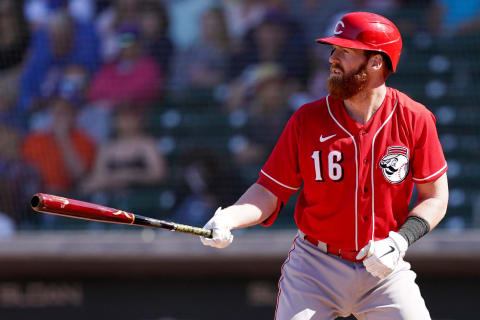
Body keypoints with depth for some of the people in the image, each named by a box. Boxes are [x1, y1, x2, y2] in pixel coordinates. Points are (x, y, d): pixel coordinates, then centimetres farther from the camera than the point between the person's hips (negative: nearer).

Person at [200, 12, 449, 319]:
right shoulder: (306, 119, -4)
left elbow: (435, 197, 0)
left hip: (385, 270, 0)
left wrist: (401, 241, -15)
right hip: (315, 268, 0)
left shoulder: (414, 119, -5)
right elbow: (270, 191, -3)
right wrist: (229, 218, -21)